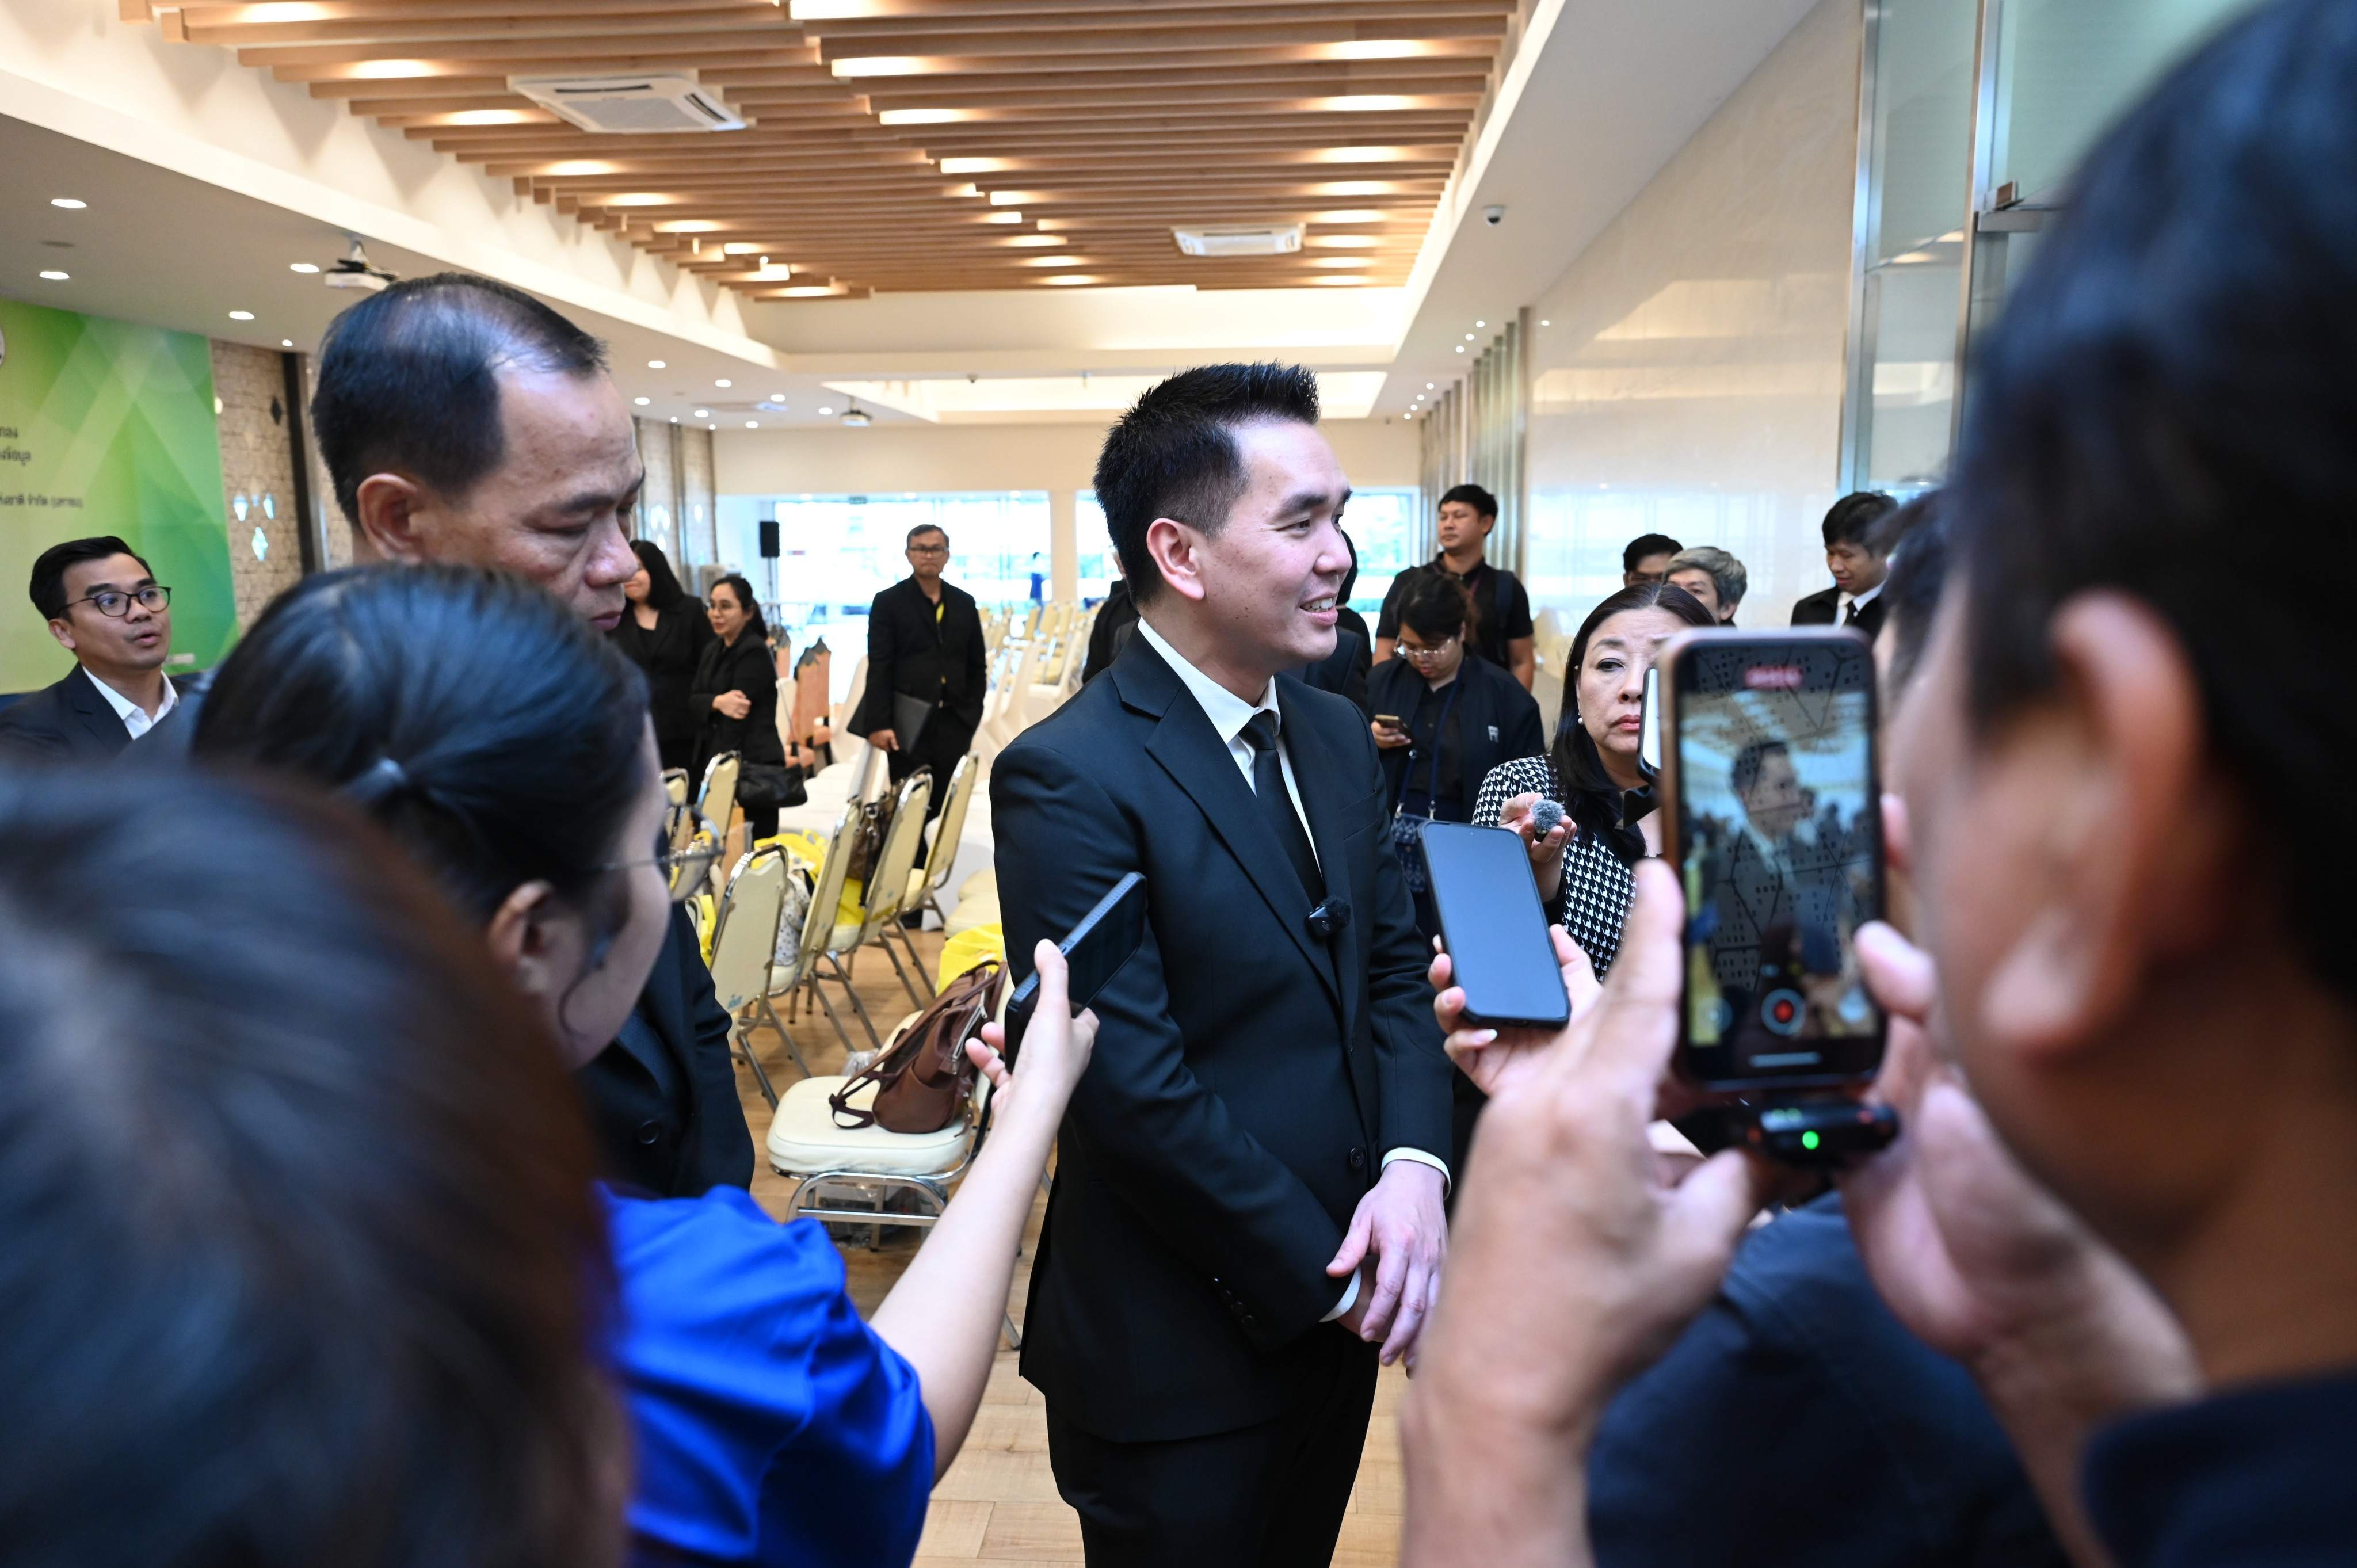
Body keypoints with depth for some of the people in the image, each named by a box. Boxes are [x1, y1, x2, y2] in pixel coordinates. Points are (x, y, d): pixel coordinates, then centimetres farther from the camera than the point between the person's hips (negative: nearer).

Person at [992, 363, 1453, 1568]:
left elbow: (1392, 962, 6)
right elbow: (1134, 1087, -23)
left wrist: (1414, 1166, -11)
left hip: (1339, 1309, 7)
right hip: (1181, 1358, -7)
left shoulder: (1333, 733, 3)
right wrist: (1325, 1278, -14)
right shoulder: (1069, 777, -22)